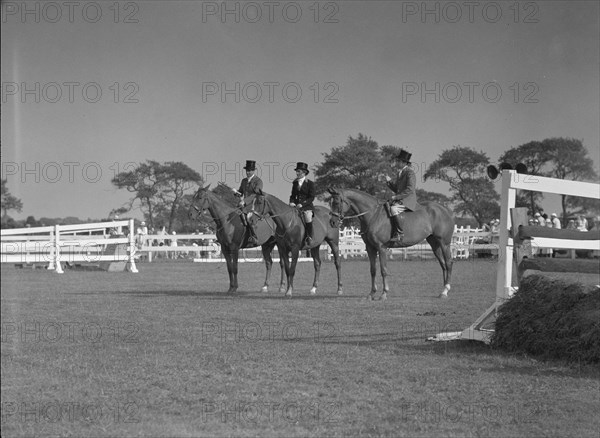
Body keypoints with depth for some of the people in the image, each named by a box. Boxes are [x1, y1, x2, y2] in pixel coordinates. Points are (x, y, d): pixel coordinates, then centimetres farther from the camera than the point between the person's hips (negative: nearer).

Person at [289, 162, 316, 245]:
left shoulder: (310, 183, -1)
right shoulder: (295, 183, 16)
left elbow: (311, 197, -6)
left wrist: (302, 204, -18)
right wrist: (292, 202, -4)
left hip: (307, 206, -5)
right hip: (296, 205, 5)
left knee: (308, 217, -31)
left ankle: (309, 237, -18)